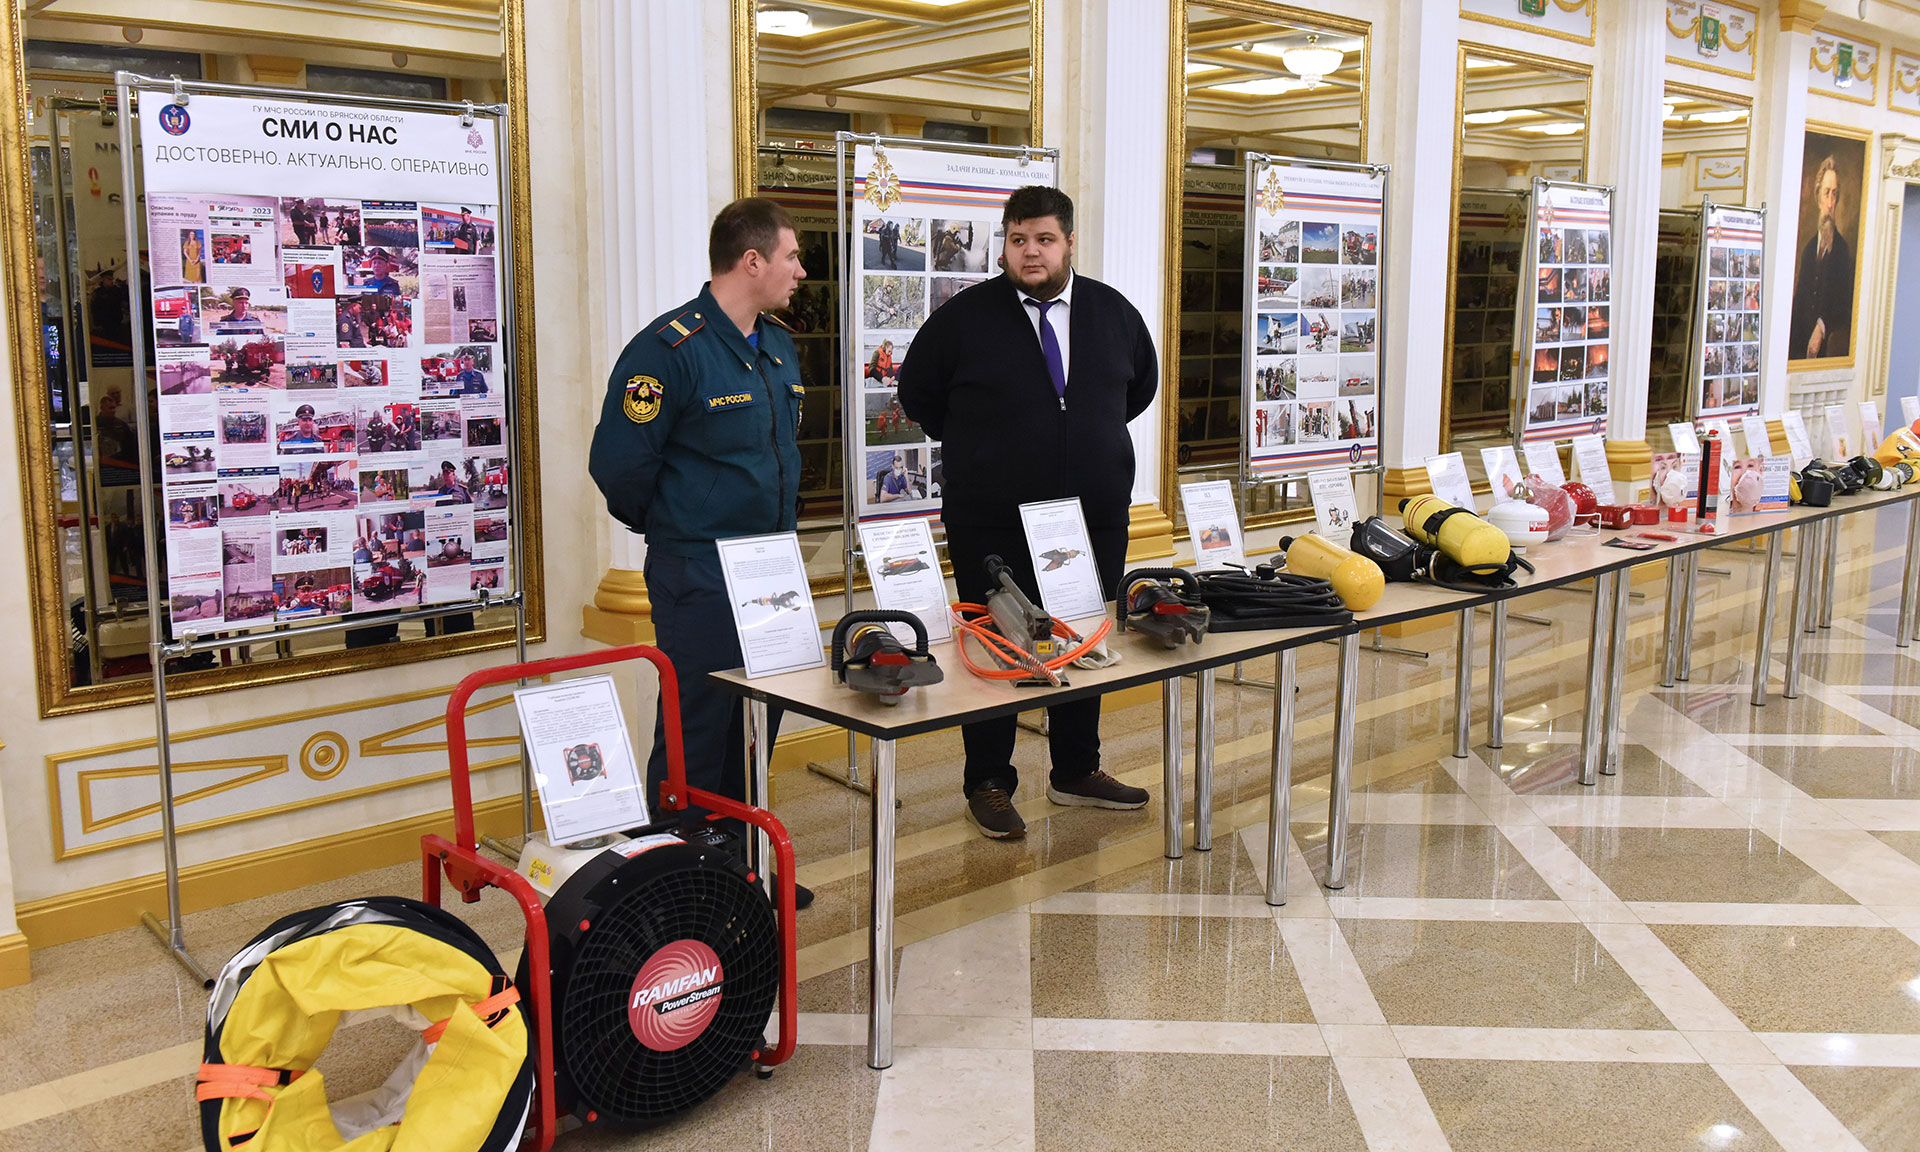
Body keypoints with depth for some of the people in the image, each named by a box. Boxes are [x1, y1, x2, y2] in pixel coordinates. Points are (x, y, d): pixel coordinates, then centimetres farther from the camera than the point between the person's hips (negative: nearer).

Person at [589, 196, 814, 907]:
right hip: (699, 577, -8)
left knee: (759, 724, 15)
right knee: (697, 732, -1)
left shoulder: (779, 346, 12)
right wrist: (670, 528, 0)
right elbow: (618, 462, -14)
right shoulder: (670, 349, -15)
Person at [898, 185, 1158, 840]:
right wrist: (974, 449, 8)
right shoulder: (964, 318, -5)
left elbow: (1142, 383, 23)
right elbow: (918, 392, 8)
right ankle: (989, 786, 18)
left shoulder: (1113, 313, 6)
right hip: (993, 524, -3)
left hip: (1094, 520, 4)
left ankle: (1076, 773, 30)